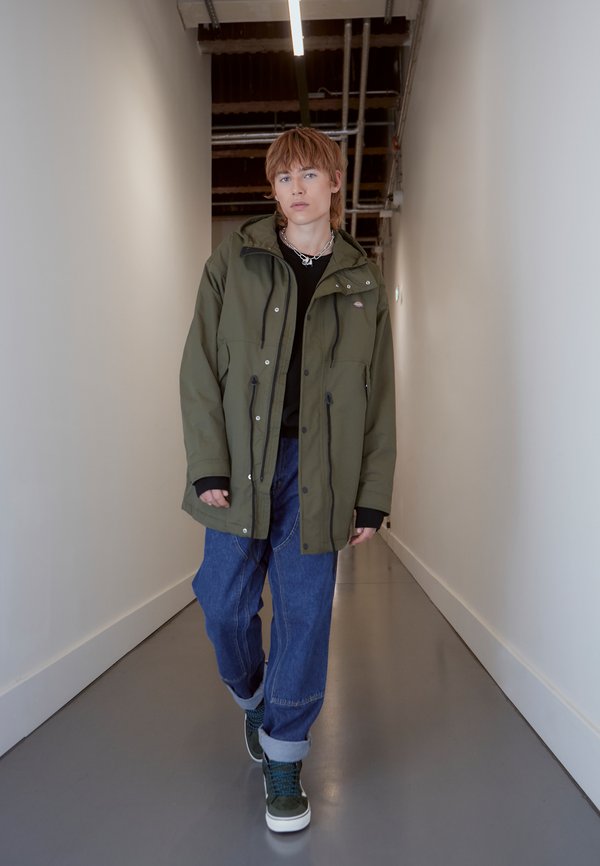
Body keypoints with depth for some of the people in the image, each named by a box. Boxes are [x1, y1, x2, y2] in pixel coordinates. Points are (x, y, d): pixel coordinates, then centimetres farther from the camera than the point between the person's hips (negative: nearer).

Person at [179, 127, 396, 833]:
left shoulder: (364, 283, 8)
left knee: (304, 614, 2)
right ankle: (253, 702, 38)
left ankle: (283, 758, 21)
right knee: (225, 607, 6)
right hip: (240, 463, 0)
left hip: (317, 470, 0)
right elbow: (200, 367, -1)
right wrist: (209, 465, -9)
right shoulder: (234, 261, 4)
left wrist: (372, 497, 2)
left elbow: (379, 398, 7)